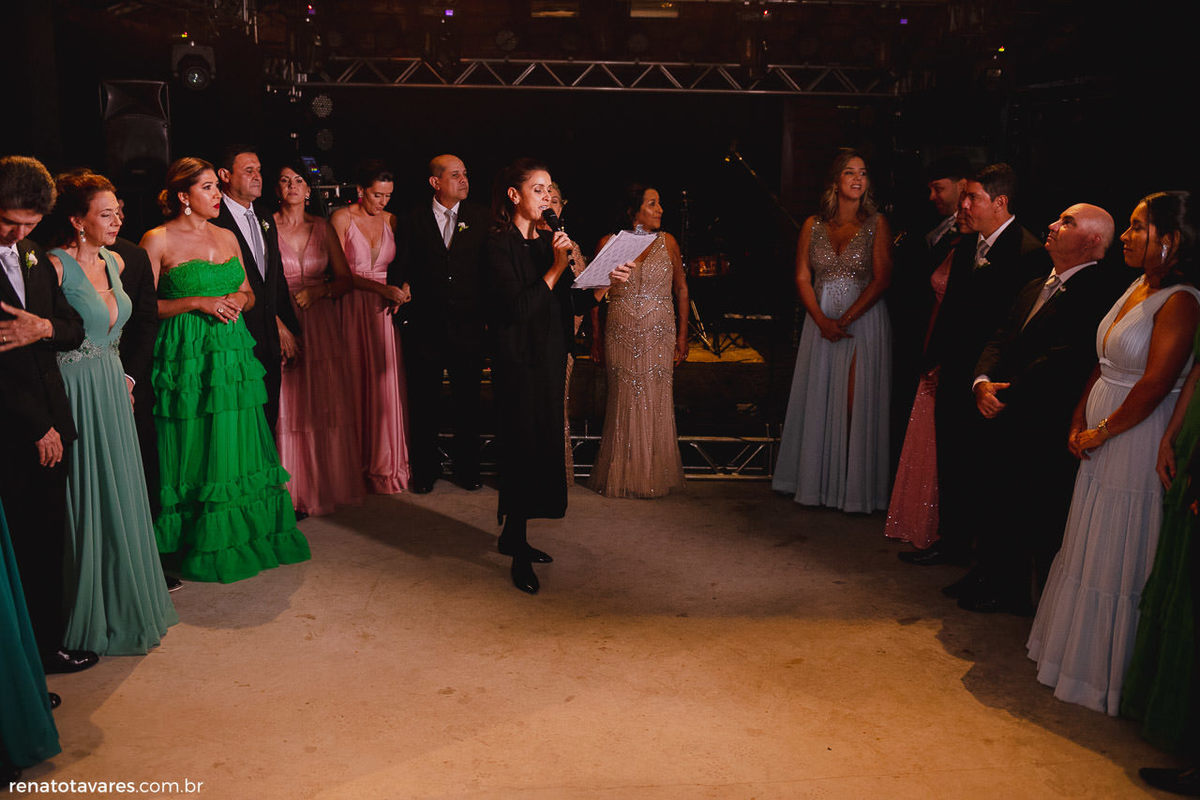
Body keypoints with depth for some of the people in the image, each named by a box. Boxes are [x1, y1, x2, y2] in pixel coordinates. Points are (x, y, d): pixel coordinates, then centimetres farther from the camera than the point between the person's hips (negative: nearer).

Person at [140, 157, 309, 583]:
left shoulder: (227, 238, 12)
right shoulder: (157, 241, -5)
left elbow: (248, 294, 19)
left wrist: (238, 299, -4)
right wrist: (199, 302, -16)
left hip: (232, 352, 5)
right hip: (185, 356, -5)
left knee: (237, 446, 8)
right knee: (195, 448, 1)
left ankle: (246, 535, 20)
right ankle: (203, 546, 14)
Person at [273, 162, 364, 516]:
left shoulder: (322, 228, 10)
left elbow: (345, 279, 10)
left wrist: (318, 290, -8)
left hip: (321, 324, 3)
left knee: (326, 405, 5)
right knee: (289, 406, -2)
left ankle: (328, 484, 19)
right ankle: (294, 490, 8)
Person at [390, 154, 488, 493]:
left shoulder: (481, 218, 6)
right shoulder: (414, 219, 4)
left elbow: (491, 265, 2)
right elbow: (399, 268, 5)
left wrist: (487, 313, -7)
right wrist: (402, 310, -7)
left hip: (469, 325, 1)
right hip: (425, 325, 0)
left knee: (468, 401, 8)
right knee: (423, 402, 8)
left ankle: (467, 469, 23)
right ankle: (425, 470, 22)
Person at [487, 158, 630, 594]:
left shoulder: (548, 240, 11)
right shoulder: (500, 243, -11)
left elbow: (566, 303, 11)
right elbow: (516, 307, -20)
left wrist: (605, 283, -2)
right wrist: (556, 268, -20)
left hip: (549, 358, 8)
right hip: (519, 360, -8)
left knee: (542, 445, 12)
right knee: (523, 447, -4)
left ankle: (513, 535, 27)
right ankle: (519, 554, 7)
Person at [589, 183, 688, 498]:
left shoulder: (667, 242, 5)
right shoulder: (608, 244, 2)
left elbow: (681, 289, 8)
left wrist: (682, 336, 3)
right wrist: (596, 338, 6)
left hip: (659, 336, 1)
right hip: (621, 338, 0)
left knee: (656, 404, 2)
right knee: (624, 404, 5)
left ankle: (654, 475, 16)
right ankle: (623, 477, 17)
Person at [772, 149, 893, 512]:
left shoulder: (876, 224, 0)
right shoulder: (813, 225, 7)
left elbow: (881, 279, -7)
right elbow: (802, 278, 3)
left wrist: (845, 319, -14)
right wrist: (823, 321, -10)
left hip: (864, 320, -3)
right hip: (820, 322, 3)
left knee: (858, 401, -3)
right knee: (819, 399, 7)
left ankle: (856, 485, 6)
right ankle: (817, 480, 18)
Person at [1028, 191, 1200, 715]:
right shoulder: (1136, 289, 10)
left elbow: (1154, 385, -22)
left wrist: (1100, 432, -13)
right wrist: (1079, 421, 5)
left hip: (1137, 446, -9)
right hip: (1101, 442, 9)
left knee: (1117, 562, 3)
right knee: (1087, 549, 18)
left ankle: (1104, 676, 20)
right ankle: (1076, 649, 34)